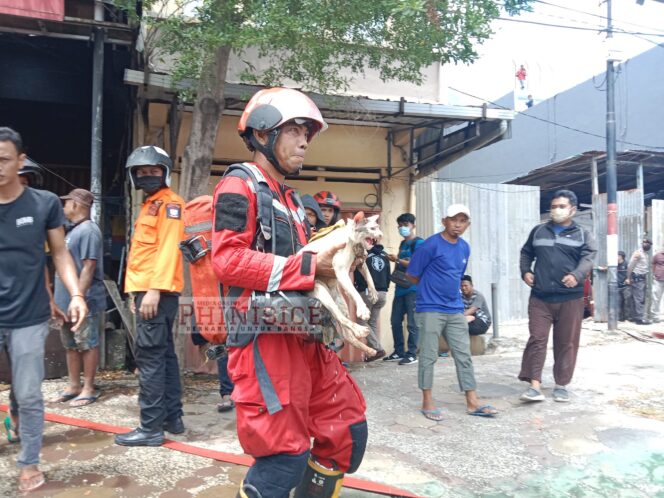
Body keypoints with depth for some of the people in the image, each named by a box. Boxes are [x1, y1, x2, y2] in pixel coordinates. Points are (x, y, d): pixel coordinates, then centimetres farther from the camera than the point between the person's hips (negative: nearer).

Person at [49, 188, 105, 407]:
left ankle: (89, 388, 9)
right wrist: (60, 299, 19)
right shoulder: (73, 231, 16)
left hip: (84, 302, -10)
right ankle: (74, 386, 25)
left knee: (88, 345, 0)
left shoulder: (88, 231, -14)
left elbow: (88, 268, -20)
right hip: (67, 301, 10)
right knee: (71, 345, 15)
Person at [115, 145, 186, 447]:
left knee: (150, 357, -8)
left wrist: (154, 289, -24)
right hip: (149, 290, 10)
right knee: (164, 354, 12)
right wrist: (141, 291, 19)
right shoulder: (150, 205, 23)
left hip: (157, 291, -10)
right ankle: (172, 417, 20)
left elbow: (168, 249, -18)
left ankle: (151, 427, -2)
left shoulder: (169, 203, -7)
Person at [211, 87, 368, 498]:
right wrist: (308, 266, -18)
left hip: (303, 335, 9)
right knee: (286, 455, -5)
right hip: (265, 337, -9)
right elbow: (228, 259, -17)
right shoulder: (240, 184, -4)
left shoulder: (291, 198, 23)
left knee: (348, 430, 13)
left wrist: (334, 258, 8)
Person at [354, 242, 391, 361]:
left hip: (367, 292, -6)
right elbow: (389, 275, 18)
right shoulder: (384, 255, 15)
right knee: (373, 322, 14)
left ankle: (378, 348, -8)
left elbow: (358, 273, -5)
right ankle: (373, 350, 9)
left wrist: (357, 287, 8)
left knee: (361, 320, 3)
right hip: (383, 293, 6)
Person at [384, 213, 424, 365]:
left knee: (412, 323, -5)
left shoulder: (418, 243, -6)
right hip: (400, 287, 8)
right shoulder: (402, 244, 21)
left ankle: (412, 354, 3)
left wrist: (398, 260, -13)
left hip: (413, 288, -8)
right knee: (395, 321, 9)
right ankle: (399, 352, 20)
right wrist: (394, 260, 5)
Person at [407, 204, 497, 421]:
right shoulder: (431, 245, -12)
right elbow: (412, 274, -7)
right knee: (428, 357, 2)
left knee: (464, 356, 8)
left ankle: (472, 402, 17)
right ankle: (427, 402, 13)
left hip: (455, 310, 6)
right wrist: (432, 290, 4)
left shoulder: (465, 247, 9)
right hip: (430, 310, -6)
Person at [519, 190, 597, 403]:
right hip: (540, 297, 1)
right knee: (537, 339, -6)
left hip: (570, 298, -1)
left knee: (566, 342, 6)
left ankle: (561, 385, 18)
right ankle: (535, 385, -5)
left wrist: (576, 275, -26)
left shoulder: (582, 234, 8)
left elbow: (588, 257, -6)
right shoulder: (538, 231, 15)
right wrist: (525, 271, 3)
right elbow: (526, 253, 23)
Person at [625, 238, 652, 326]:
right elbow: (630, 266, -12)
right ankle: (640, 318, -9)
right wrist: (628, 278, -13)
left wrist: (646, 280, 17)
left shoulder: (647, 254, 16)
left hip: (643, 278, 8)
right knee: (639, 298, -9)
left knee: (642, 299, 10)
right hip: (637, 278, -8)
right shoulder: (637, 253, -8)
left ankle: (636, 317, 15)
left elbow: (646, 268, 19)